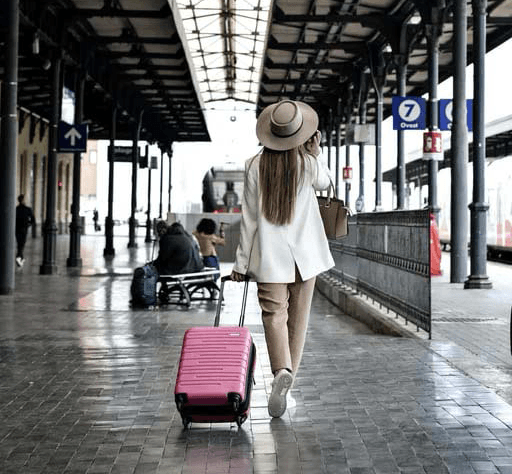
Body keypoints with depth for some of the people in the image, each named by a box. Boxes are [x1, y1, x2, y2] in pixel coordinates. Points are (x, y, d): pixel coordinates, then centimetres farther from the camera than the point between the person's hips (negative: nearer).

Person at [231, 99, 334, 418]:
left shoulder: (255, 166, -6)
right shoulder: (309, 164, -6)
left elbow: (249, 218, -3)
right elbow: (325, 183, 19)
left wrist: (241, 263, 3)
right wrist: (316, 151, 14)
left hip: (269, 255, -1)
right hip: (305, 254, 1)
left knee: (274, 316, -2)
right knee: (298, 318, 11)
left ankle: (282, 370, -26)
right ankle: (287, 381, 17)